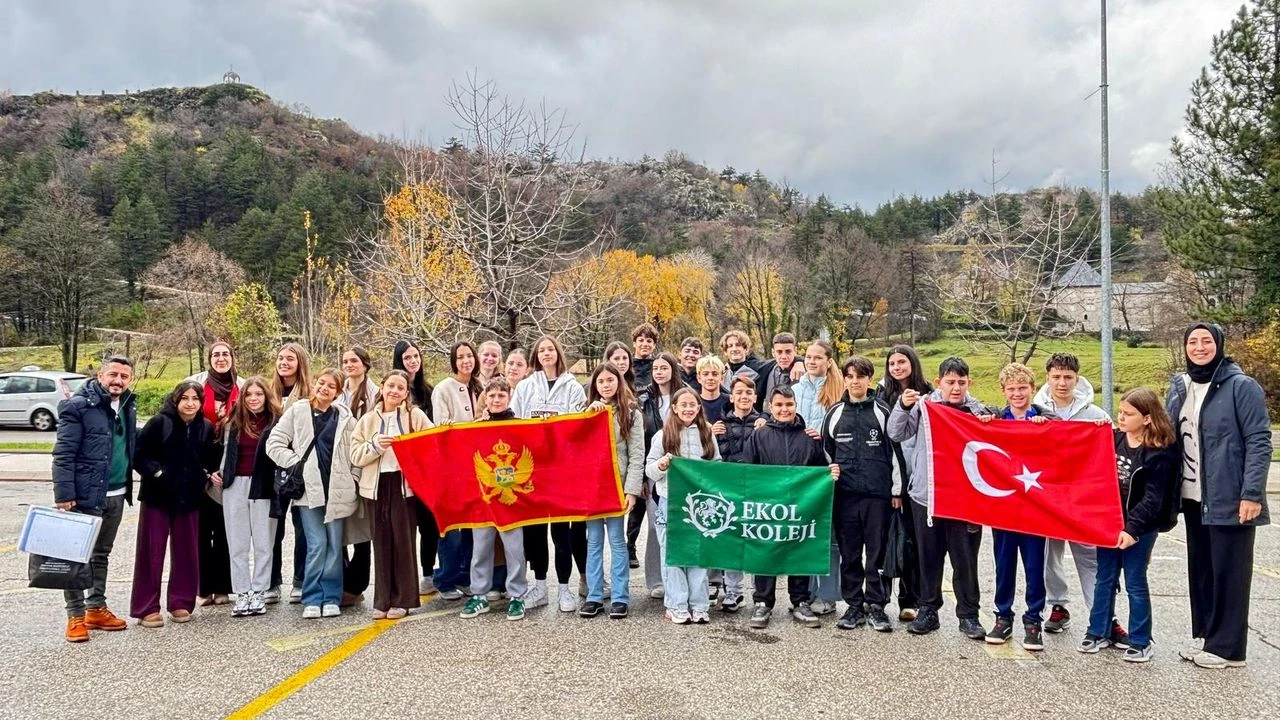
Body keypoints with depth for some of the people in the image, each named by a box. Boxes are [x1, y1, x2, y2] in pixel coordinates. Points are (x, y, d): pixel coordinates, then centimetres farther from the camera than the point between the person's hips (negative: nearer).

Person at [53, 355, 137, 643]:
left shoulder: (128, 406, 9)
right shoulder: (78, 406, -12)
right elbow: (63, 454, -15)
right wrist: (64, 495, -20)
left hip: (117, 495, 7)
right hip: (85, 494, -7)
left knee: (102, 554, 17)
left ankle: (96, 608, 27)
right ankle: (76, 615, 9)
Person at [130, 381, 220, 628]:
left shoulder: (206, 428, 3)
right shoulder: (160, 423, -10)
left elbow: (211, 459, 15)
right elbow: (139, 453, -10)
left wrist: (205, 476, 0)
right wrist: (156, 473, -18)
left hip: (189, 498, 4)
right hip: (157, 496, -4)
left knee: (186, 552, 9)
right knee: (151, 552, 2)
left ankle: (181, 602, 21)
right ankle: (146, 608, 10)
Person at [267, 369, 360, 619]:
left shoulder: (344, 417, 6)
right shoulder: (297, 411, 3)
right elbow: (274, 443, 2)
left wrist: (353, 477, 1)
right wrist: (295, 464, -4)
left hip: (336, 489, 1)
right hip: (308, 488, -1)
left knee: (334, 545, 5)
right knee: (317, 544, -4)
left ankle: (331, 598, 13)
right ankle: (312, 599, 7)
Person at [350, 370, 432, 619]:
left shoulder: (416, 416, 5)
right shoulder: (368, 420, 12)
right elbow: (356, 456, 4)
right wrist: (375, 445, -12)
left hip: (404, 484, -2)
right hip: (377, 486, 2)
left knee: (403, 541, 1)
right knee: (381, 543, 4)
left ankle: (402, 599, 10)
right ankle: (382, 600, 12)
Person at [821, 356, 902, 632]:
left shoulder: (882, 412, 3)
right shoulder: (835, 413, 8)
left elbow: (894, 452, 3)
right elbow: (826, 451, 14)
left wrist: (896, 490, 1)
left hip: (878, 494, -2)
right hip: (844, 493, 2)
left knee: (877, 552, 3)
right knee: (849, 553, 7)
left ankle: (877, 606, 13)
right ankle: (854, 606, 17)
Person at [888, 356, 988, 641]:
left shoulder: (978, 411, 2)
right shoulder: (924, 405, 0)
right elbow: (896, 434, -4)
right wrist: (903, 406, -17)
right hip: (926, 494, 0)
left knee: (965, 558, 5)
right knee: (929, 556, 11)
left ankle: (968, 615, 18)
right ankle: (928, 611, 23)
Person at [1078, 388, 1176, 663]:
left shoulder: (1159, 453, -14)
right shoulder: (1113, 438, 1)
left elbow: (1153, 499, -16)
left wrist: (1132, 528, -22)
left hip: (1138, 529, -5)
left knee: (1135, 583, 4)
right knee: (1105, 579, 12)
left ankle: (1140, 642, 17)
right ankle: (1098, 632, 23)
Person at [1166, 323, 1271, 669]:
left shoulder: (1241, 386, -9)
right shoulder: (1179, 386, 10)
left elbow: (1259, 442, -12)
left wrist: (1252, 493, -19)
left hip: (1229, 498, -6)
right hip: (1193, 498, 6)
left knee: (1228, 571, 1)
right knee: (1199, 569, 13)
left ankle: (1227, 646, 10)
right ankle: (1204, 636, 25)